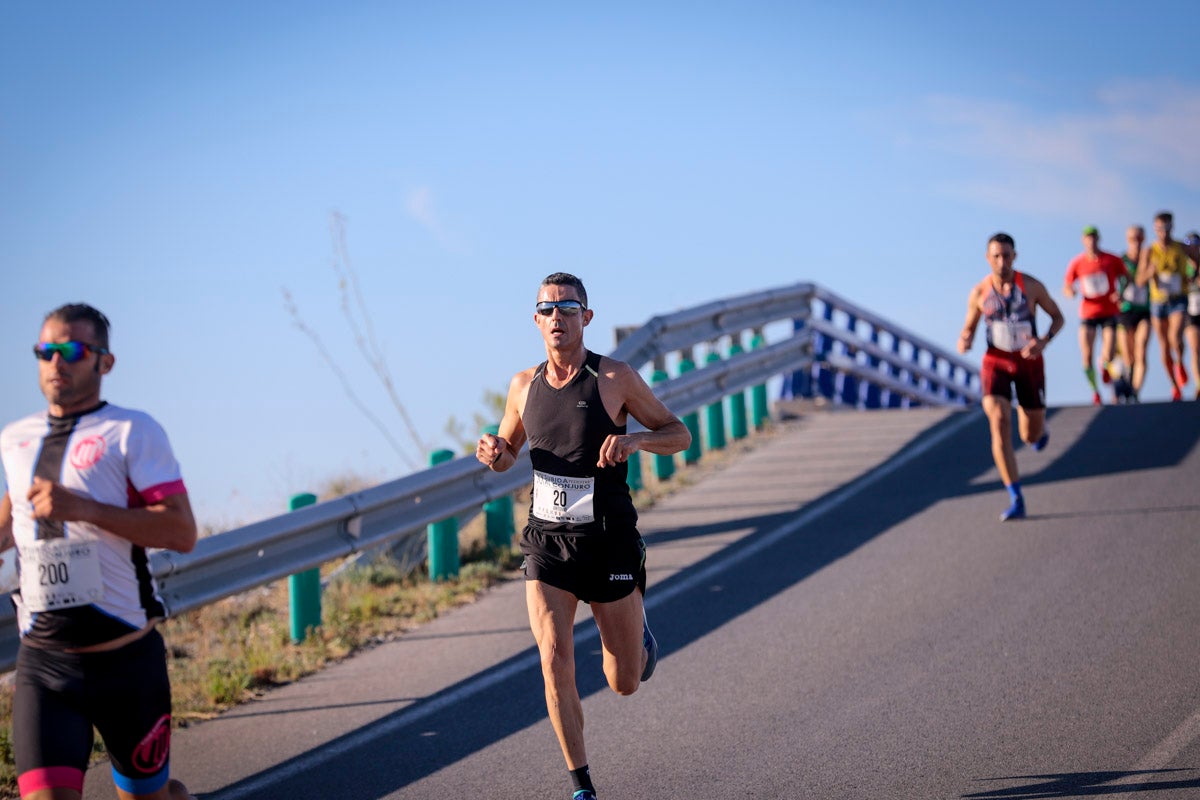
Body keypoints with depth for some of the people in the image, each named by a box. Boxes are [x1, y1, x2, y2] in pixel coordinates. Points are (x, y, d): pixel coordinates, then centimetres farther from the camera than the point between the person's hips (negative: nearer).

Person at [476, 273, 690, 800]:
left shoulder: (616, 378, -8)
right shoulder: (524, 386, 3)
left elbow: (680, 435, -1)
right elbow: (507, 454, 18)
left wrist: (634, 440, -21)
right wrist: (493, 454, -7)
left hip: (607, 544, -2)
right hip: (546, 544, 2)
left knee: (624, 684, 8)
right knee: (555, 664, -16)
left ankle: (639, 633, 45)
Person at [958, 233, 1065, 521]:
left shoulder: (1032, 286, -11)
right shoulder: (979, 292, -7)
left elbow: (1058, 317, 1)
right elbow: (969, 327, 8)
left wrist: (1044, 341, -19)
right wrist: (964, 341, -17)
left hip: (1029, 362, 0)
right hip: (996, 362, 0)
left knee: (1031, 436, 6)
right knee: (999, 423, -23)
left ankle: (1040, 428, 50)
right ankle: (1016, 500, -20)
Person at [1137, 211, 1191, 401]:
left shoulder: (1182, 249, -3)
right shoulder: (1149, 252, -5)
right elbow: (1140, 281, -9)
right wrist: (1150, 272, -30)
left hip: (1179, 300, -1)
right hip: (1158, 301, 1)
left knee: (1175, 337, -27)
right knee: (1165, 348, 7)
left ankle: (1180, 363, 3)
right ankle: (1175, 387, 22)